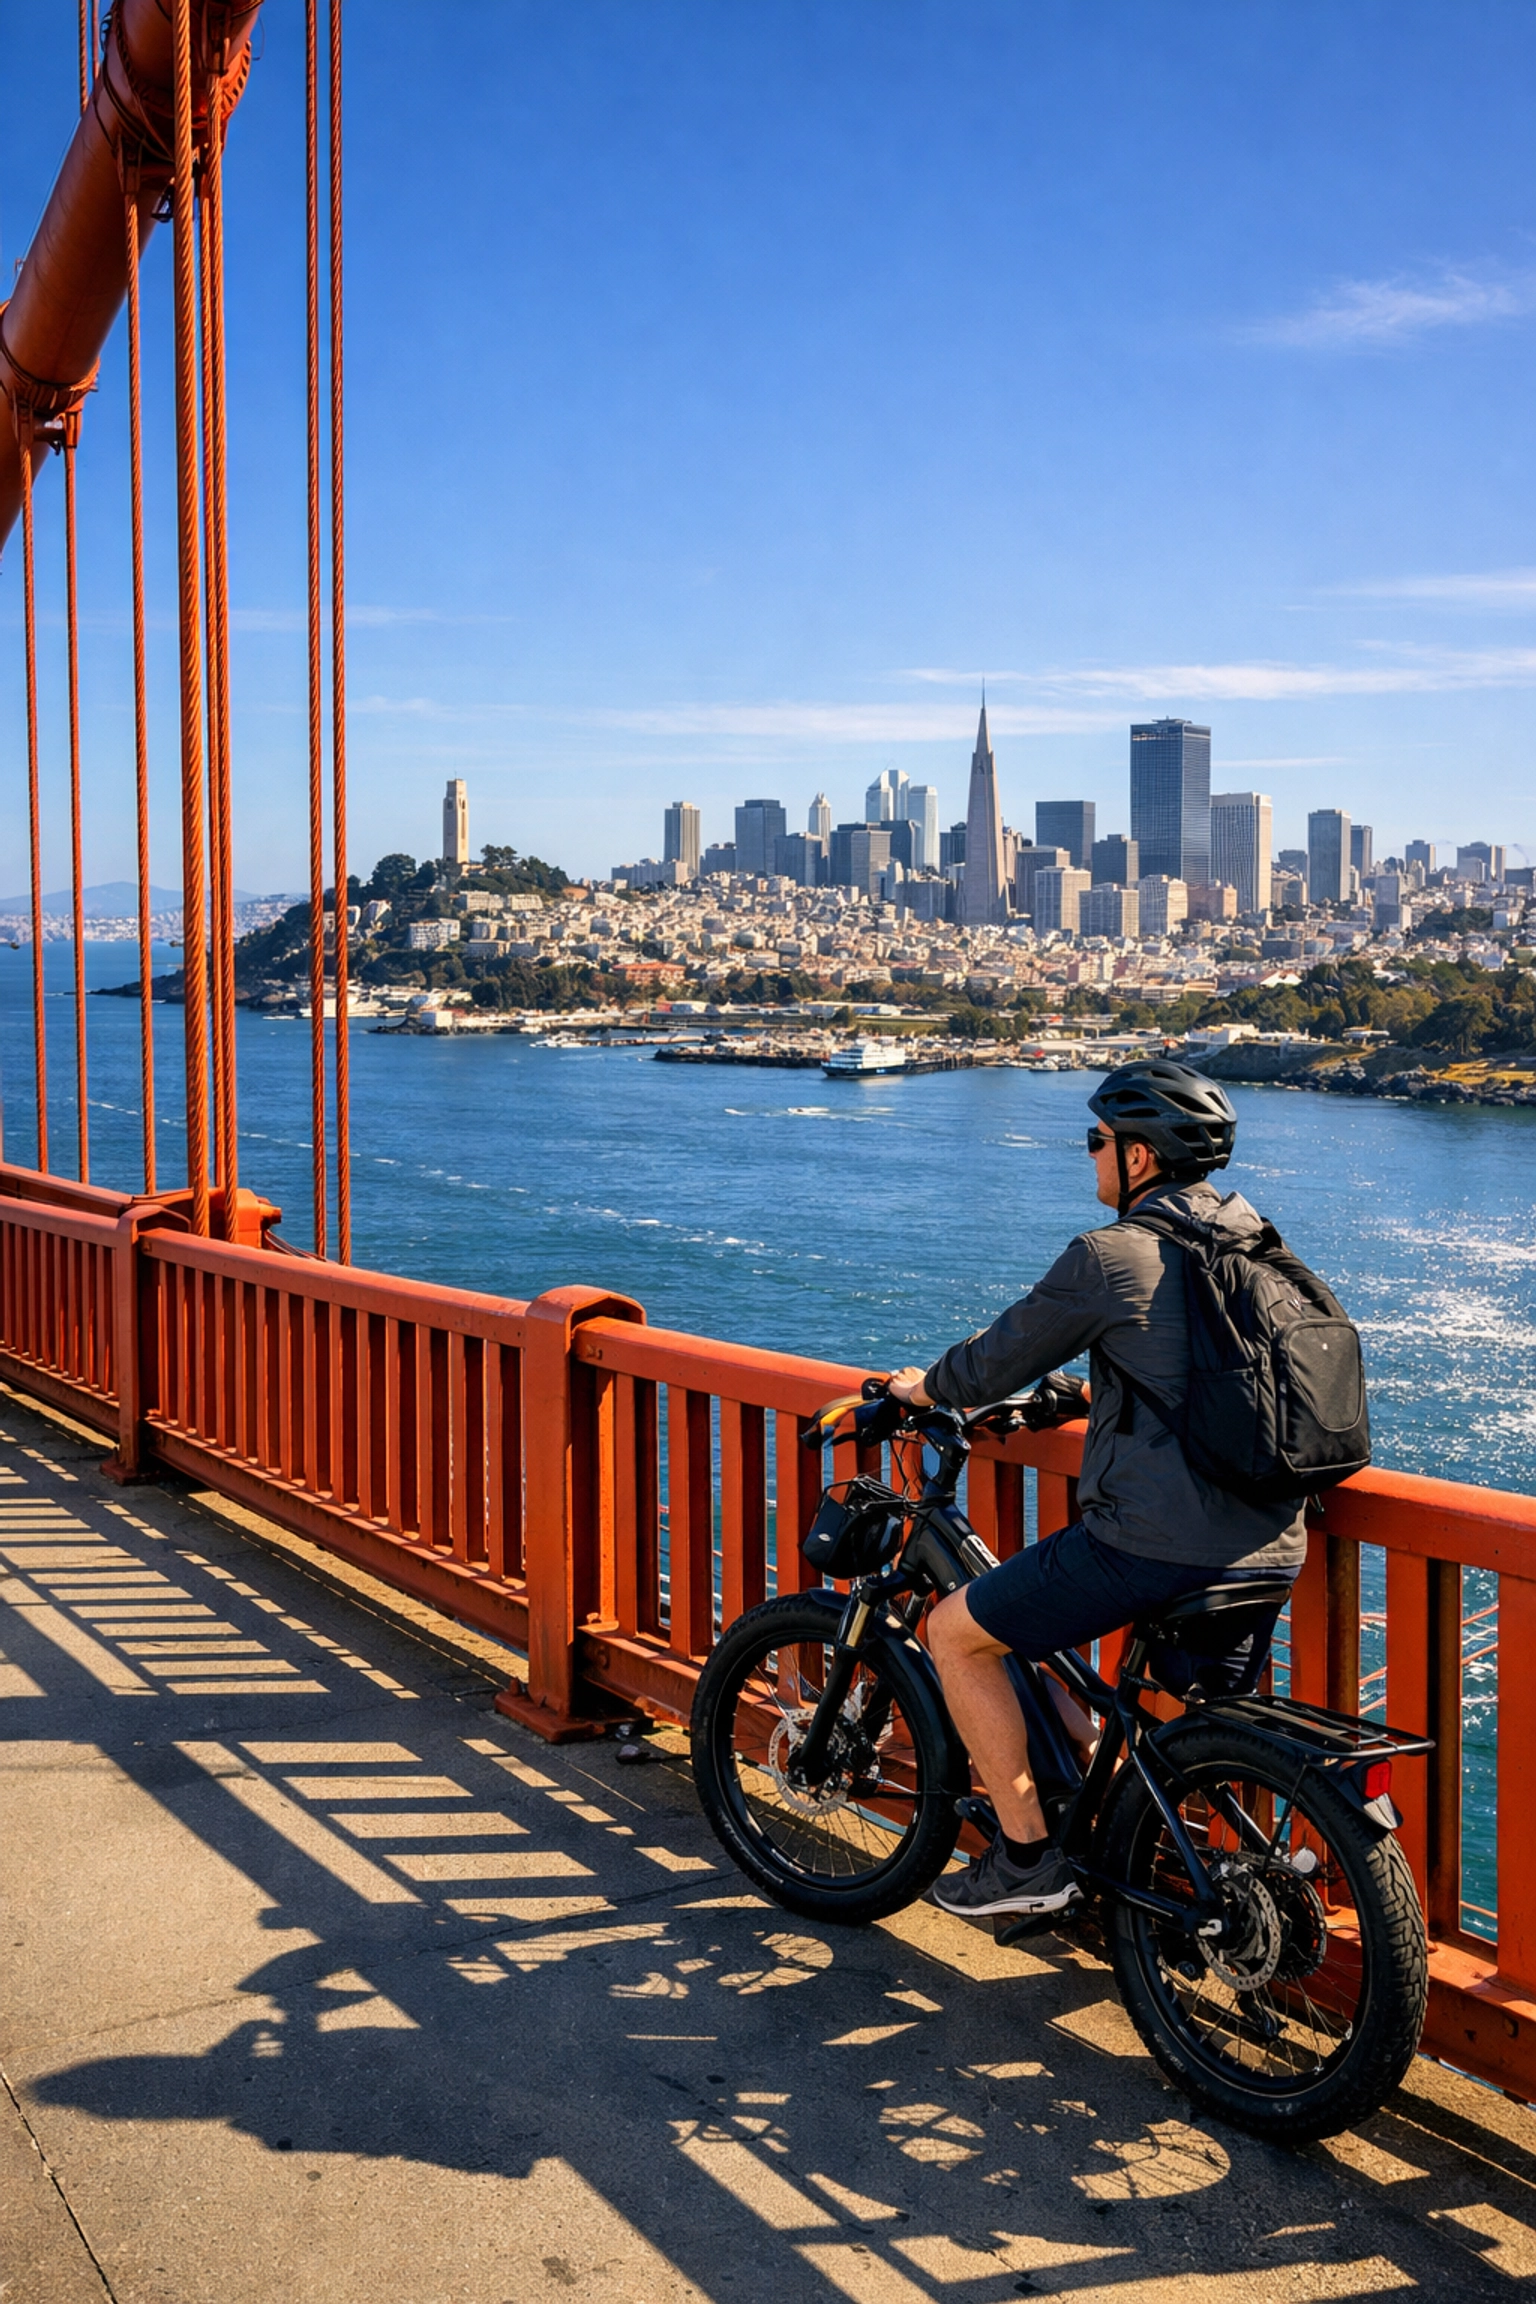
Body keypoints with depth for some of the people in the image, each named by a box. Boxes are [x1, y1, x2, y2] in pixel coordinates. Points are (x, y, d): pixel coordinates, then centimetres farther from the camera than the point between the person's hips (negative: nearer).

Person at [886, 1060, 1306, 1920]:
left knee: (957, 1632, 7)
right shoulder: (1257, 1243, 13)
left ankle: (1029, 1855, 10)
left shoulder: (1110, 1256, -10)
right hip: (1273, 1545, 8)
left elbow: (995, 1364, 0)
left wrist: (922, 1387, 19)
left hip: (1157, 1541, -8)